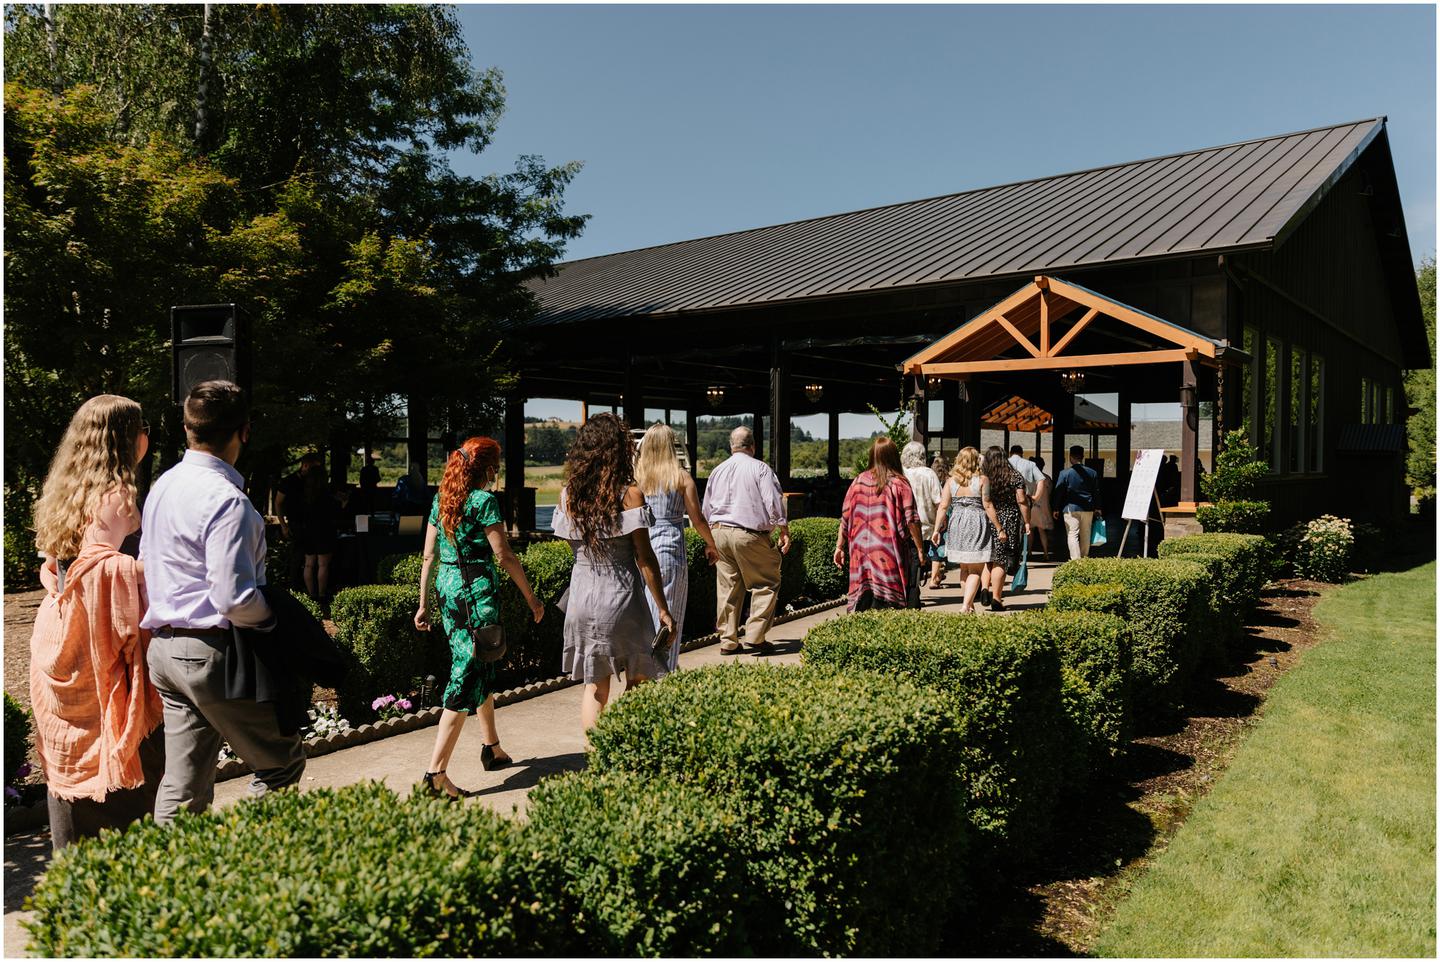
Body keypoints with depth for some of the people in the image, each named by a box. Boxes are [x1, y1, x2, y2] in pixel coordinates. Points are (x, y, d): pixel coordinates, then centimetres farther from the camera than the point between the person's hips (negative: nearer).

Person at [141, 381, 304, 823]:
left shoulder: (162, 486, 11)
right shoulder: (227, 500, -19)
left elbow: (146, 565, 20)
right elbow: (234, 598, -24)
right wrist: (272, 616, -6)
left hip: (164, 646, 9)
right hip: (212, 652, -9)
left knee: (183, 783, 14)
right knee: (283, 761, 6)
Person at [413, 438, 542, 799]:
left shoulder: (441, 500, 10)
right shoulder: (484, 501, -11)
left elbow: (429, 556, 11)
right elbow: (504, 556, -13)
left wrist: (424, 604, 16)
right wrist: (531, 597, -5)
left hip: (447, 591, 8)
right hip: (477, 592, -8)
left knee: (481, 667, 21)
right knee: (468, 675, -5)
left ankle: (491, 748, 35)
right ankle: (436, 772, -8)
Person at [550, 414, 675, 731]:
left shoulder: (567, 494, 1)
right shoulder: (629, 494, -12)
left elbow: (572, 542, 8)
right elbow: (644, 558, -11)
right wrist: (663, 609, -6)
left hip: (582, 596, 4)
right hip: (620, 597, -4)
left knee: (594, 686, 13)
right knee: (637, 680, 13)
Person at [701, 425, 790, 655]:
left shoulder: (718, 470, 14)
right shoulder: (760, 468, -3)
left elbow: (707, 509, 19)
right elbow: (773, 502, -10)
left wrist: (711, 539, 28)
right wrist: (784, 531, -4)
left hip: (719, 533, 5)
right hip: (749, 534, -5)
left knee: (727, 587, 9)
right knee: (766, 584, 6)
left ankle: (728, 641, 12)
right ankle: (755, 635, 0)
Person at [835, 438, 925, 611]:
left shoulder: (859, 481, 5)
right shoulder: (899, 484, -5)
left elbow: (845, 518, 7)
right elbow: (912, 520, -8)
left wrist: (840, 546, 14)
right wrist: (920, 548, 0)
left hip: (861, 553, 3)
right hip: (889, 555, -3)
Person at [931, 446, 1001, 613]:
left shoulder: (951, 481, 2)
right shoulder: (981, 480, -6)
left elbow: (943, 506, -1)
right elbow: (988, 506, -7)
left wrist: (936, 529, 3)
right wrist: (999, 528, 0)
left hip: (956, 524, 4)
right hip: (977, 524, -3)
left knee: (964, 568, 18)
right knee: (976, 570, 3)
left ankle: (969, 603, 24)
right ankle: (966, 605, -10)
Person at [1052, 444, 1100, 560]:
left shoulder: (1065, 473, -7)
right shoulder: (1092, 473, 5)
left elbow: (1058, 492, -4)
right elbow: (1096, 491, 11)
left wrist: (1056, 509, 5)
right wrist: (1095, 508, 20)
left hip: (1071, 508, -4)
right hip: (1088, 508, 4)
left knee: (1072, 535, -4)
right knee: (1085, 536, 13)